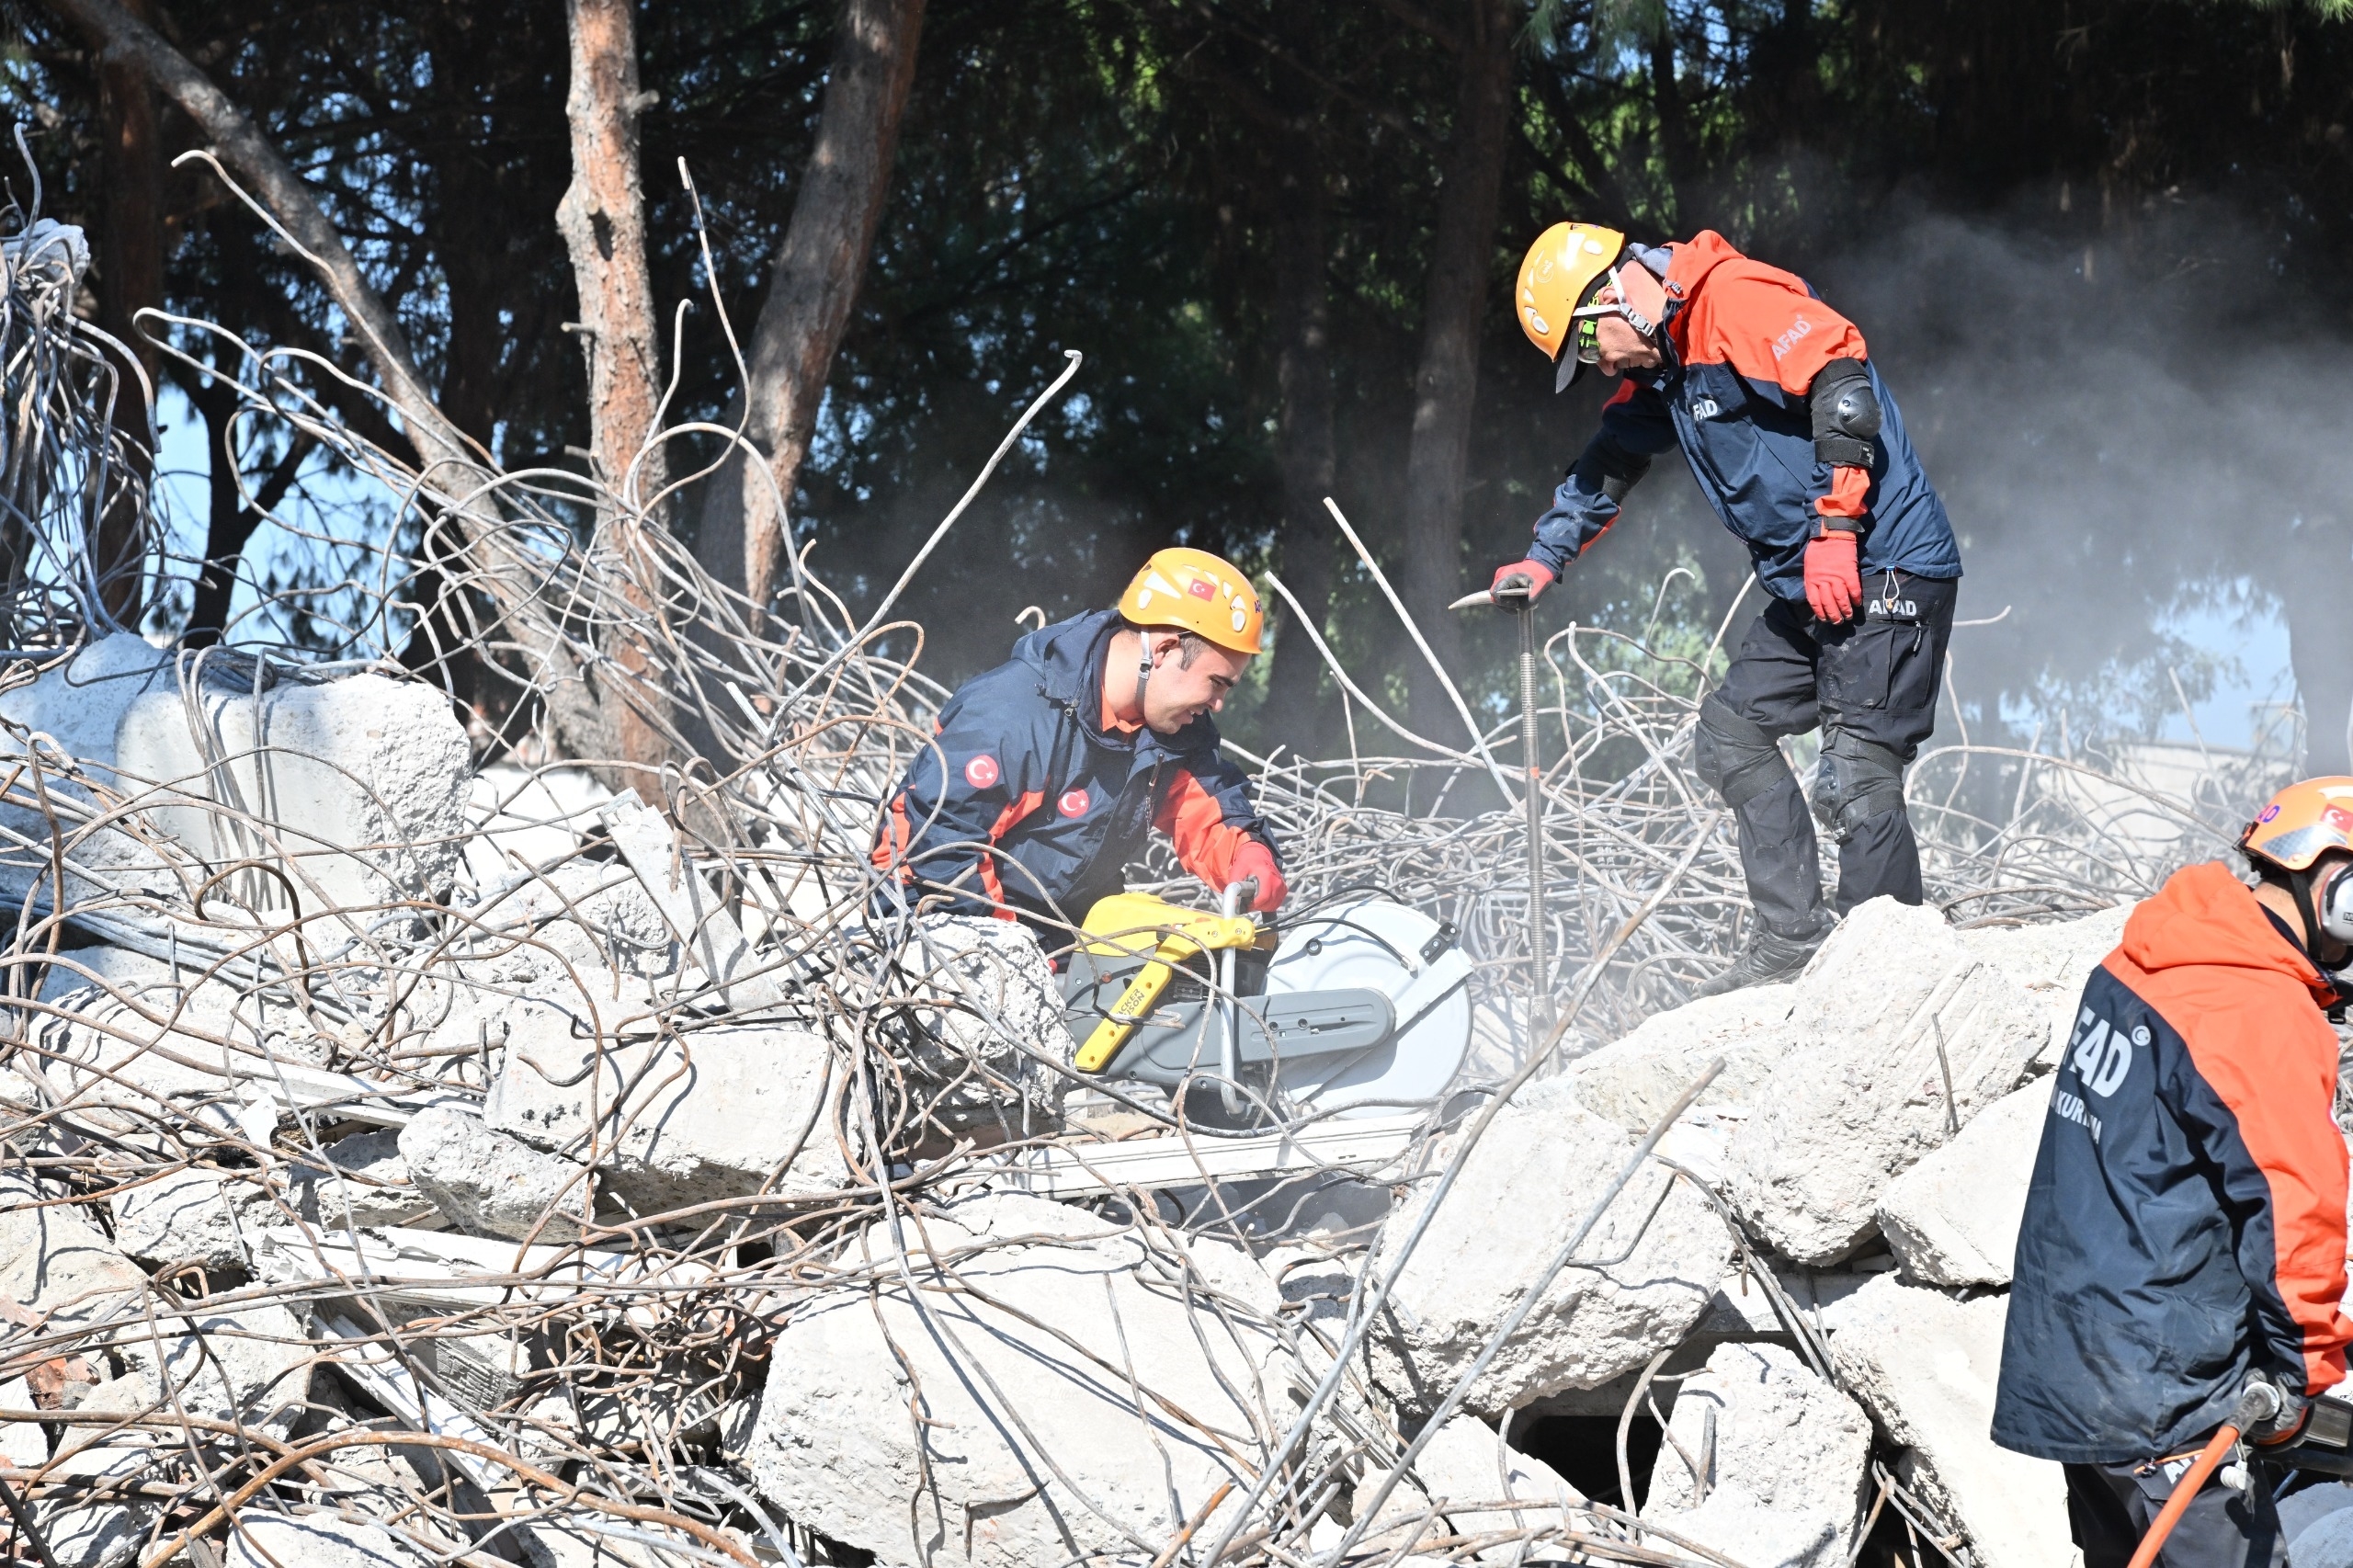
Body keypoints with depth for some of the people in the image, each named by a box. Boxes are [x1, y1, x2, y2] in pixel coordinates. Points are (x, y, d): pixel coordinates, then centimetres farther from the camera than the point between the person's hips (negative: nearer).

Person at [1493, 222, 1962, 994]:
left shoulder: (1733, 300, -13)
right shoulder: (1660, 369, 17)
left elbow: (1842, 384, -23)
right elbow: (1609, 465, 32)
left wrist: (1833, 532, -24)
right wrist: (1543, 559, 29)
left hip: (1884, 570, -11)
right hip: (1805, 591, 11)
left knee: (1855, 779, -14)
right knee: (1731, 735, 11)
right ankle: (1792, 939, 12)